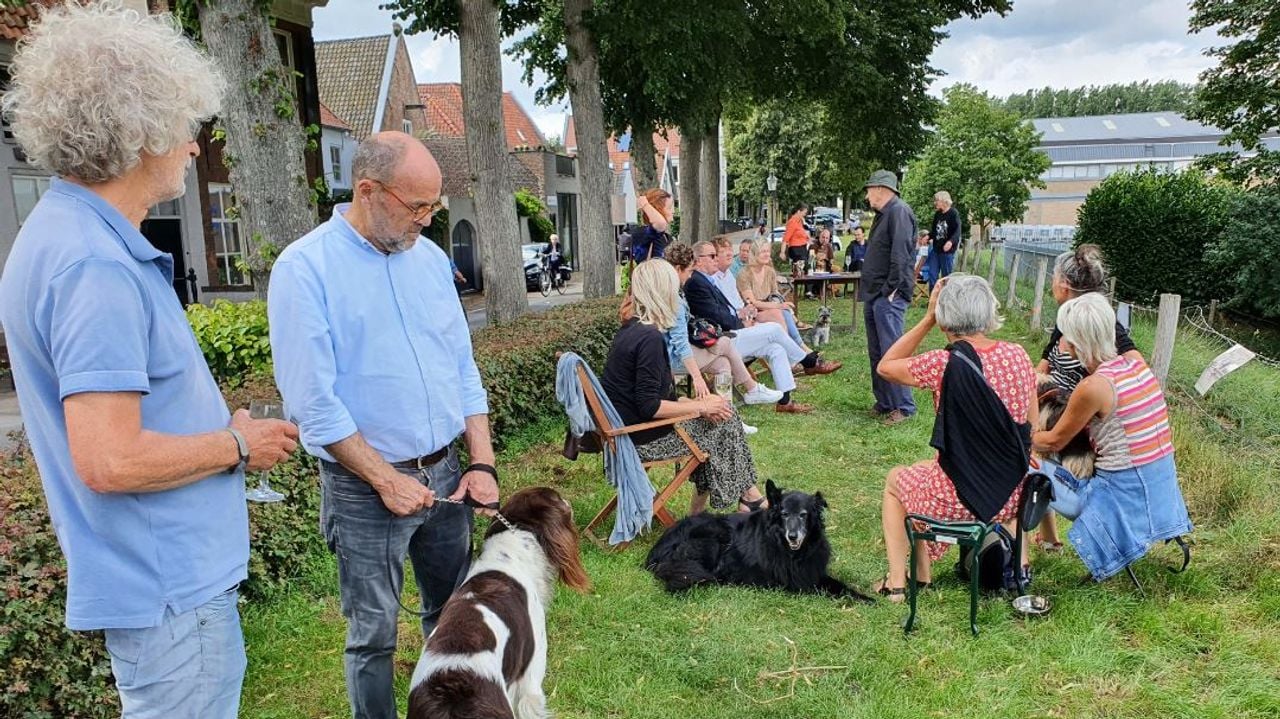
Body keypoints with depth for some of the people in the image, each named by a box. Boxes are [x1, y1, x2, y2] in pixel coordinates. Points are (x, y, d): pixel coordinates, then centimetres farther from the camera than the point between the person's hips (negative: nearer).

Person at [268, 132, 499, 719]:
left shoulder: (429, 257, 4)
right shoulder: (304, 268, -12)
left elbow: (463, 368, 7)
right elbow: (313, 401, -16)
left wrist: (482, 464, 1)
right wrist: (386, 479, -15)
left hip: (445, 472, 6)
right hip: (365, 486, -5)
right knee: (374, 636, 10)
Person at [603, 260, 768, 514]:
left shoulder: (630, 329, 7)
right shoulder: (650, 338, -22)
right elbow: (649, 406, -24)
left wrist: (697, 403, 5)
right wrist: (701, 406, -12)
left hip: (627, 427, 9)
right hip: (641, 438, -9)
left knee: (719, 410, 14)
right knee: (722, 422, 3)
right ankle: (746, 494, 21)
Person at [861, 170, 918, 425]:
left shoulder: (899, 211, -12)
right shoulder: (883, 214, 19)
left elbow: (900, 254, -21)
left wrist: (891, 289, -22)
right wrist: (869, 291, 15)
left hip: (888, 297, -10)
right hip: (874, 296, 10)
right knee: (876, 353, 13)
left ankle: (904, 406, -2)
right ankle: (884, 403, 22)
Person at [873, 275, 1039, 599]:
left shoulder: (942, 363, -18)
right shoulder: (1017, 355, -3)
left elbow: (884, 367, 0)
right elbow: (1031, 426, 7)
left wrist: (928, 318, -3)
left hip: (956, 502, -5)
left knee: (895, 479, 27)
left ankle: (897, 581, 25)